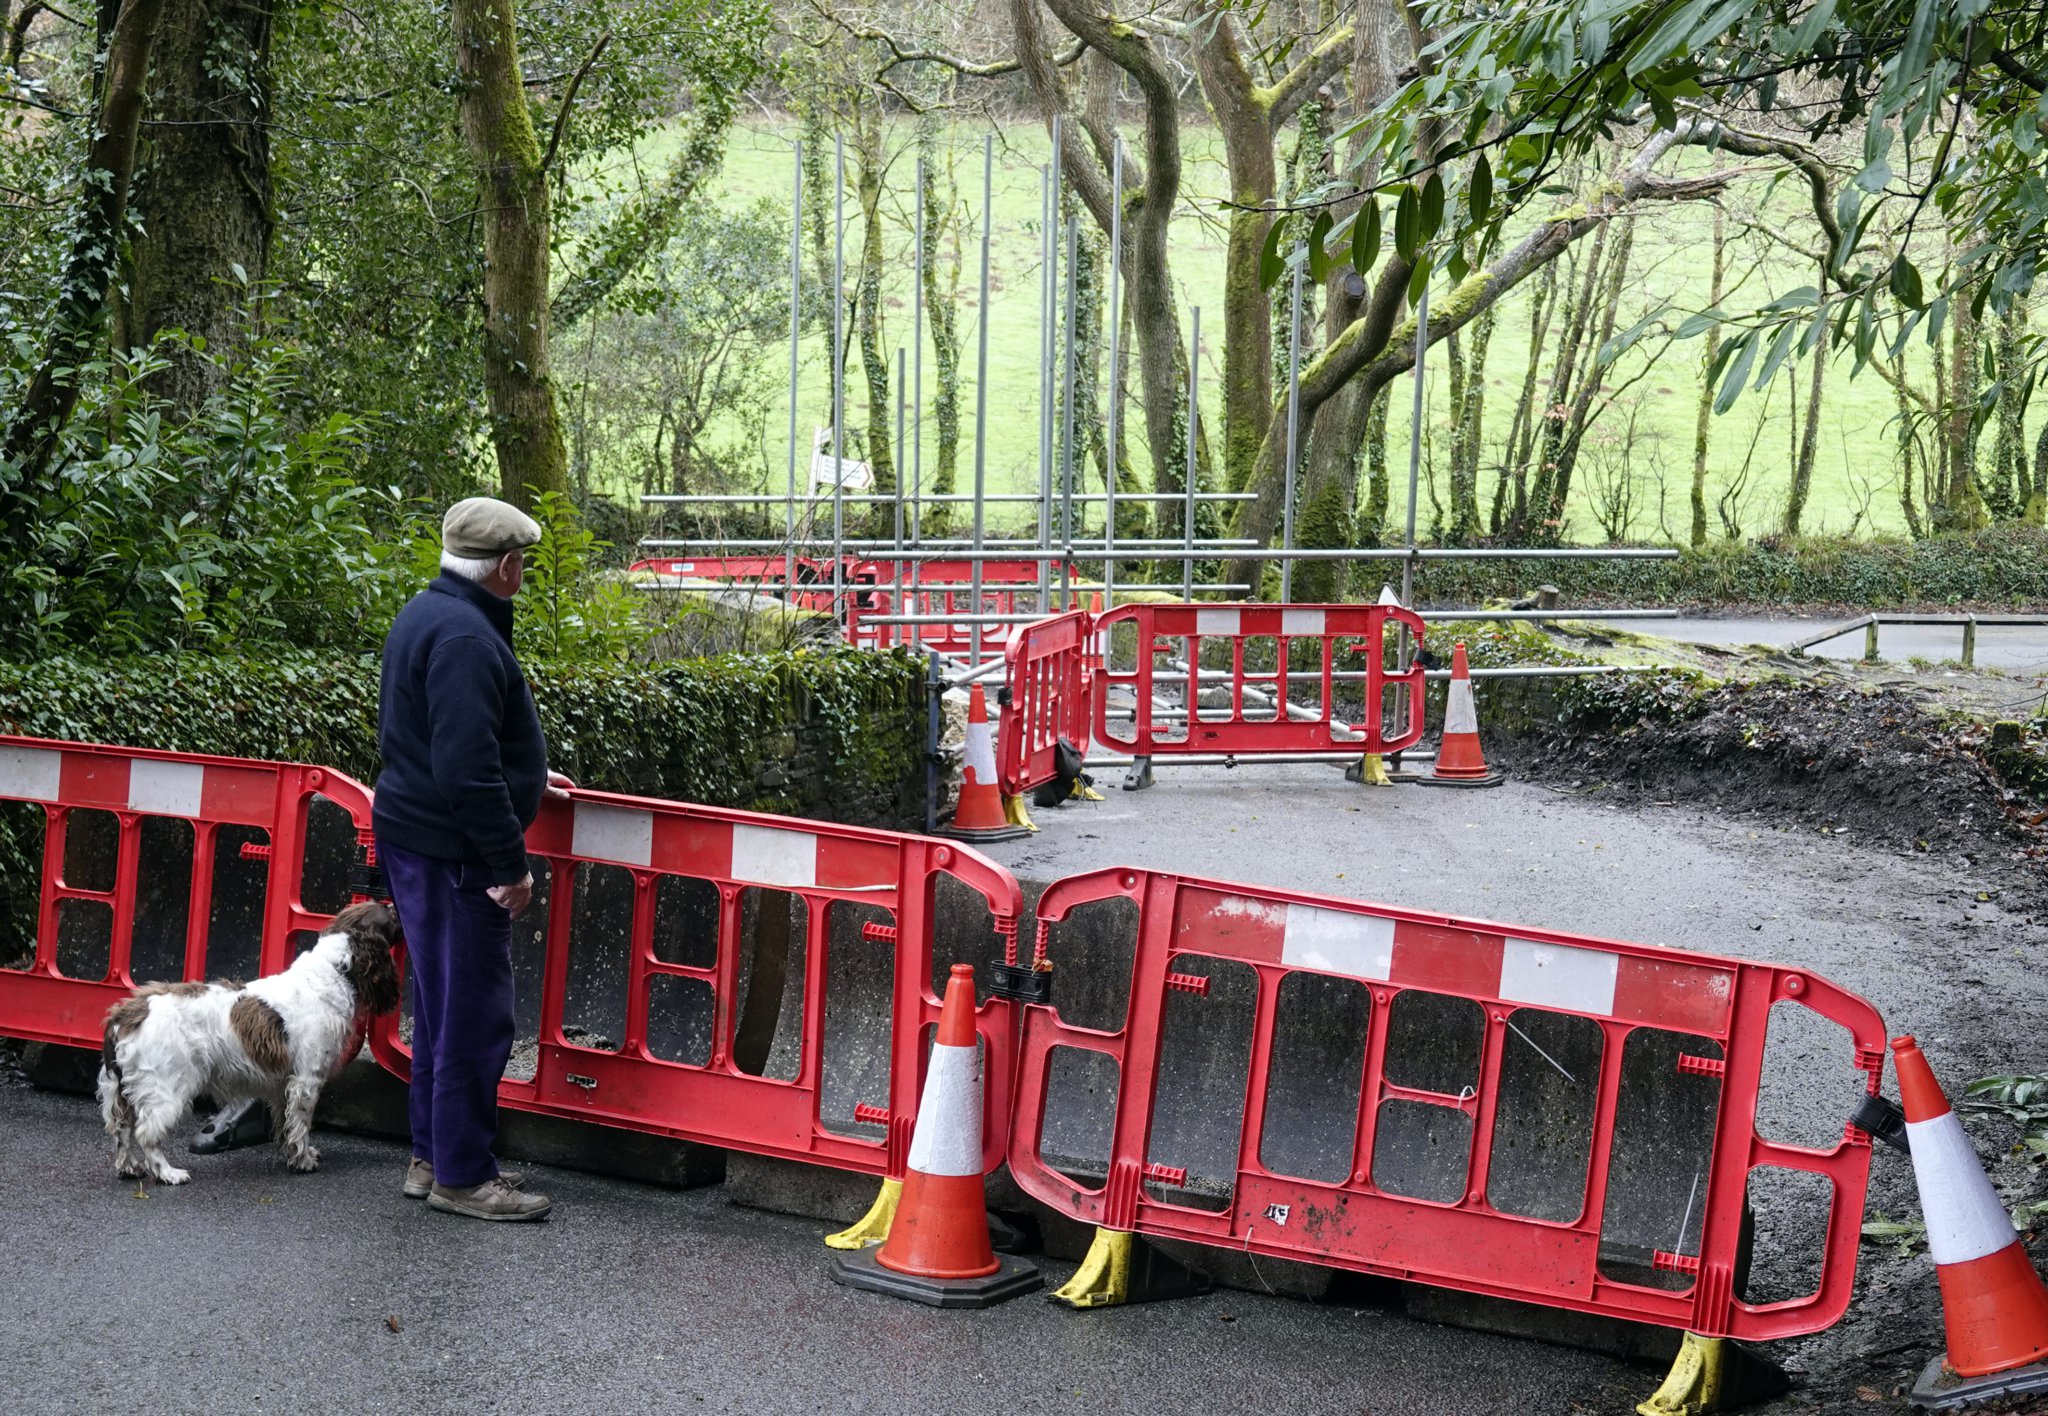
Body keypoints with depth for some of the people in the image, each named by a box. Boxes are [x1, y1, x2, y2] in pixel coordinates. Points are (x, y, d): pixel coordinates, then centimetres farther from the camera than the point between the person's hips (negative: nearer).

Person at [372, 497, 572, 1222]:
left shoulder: (426, 614, 13)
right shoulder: (467, 638, -21)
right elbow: (466, 767, -26)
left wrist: (525, 776, 30)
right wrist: (508, 863, -21)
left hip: (413, 834, 11)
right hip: (452, 852, -11)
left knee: (442, 1002, 19)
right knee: (473, 1013, -2)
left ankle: (432, 1156, 28)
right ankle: (461, 1176, 6)